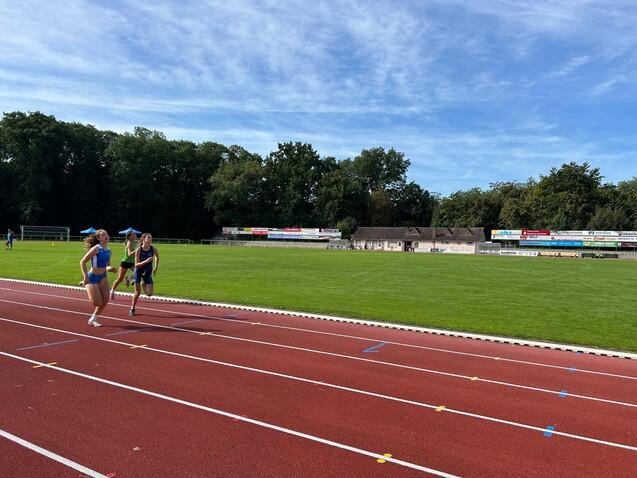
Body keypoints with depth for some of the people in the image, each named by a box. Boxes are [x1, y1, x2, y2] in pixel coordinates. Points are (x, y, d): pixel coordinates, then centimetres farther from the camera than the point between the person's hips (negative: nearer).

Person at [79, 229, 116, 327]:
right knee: (97, 302, -7)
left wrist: (109, 268, -5)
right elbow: (82, 262, -13)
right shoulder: (96, 248, -15)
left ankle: (93, 319, 19)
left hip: (102, 277, 6)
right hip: (92, 277, -6)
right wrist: (85, 276, -19)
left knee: (105, 300, -4)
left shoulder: (108, 251, 6)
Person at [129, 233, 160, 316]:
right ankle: (132, 309, 24)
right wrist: (146, 261, -34)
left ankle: (143, 284, 26)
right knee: (137, 292, 1)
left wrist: (156, 268, 11)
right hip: (138, 272, -2)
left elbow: (157, 257, 11)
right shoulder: (139, 250, -18)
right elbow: (136, 265, -19)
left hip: (148, 272, 2)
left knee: (149, 294, -6)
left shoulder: (153, 249, -11)